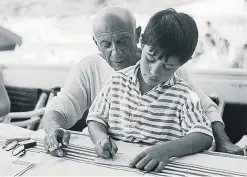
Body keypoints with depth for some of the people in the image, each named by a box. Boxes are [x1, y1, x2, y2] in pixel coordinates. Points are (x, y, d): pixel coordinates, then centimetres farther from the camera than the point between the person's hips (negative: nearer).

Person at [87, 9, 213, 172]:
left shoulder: (184, 95, -5)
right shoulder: (117, 81, 3)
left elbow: (204, 137, -10)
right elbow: (96, 118, 8)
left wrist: (167, 149, -26)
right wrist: (101, 137, -13)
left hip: (156, 170, -2)